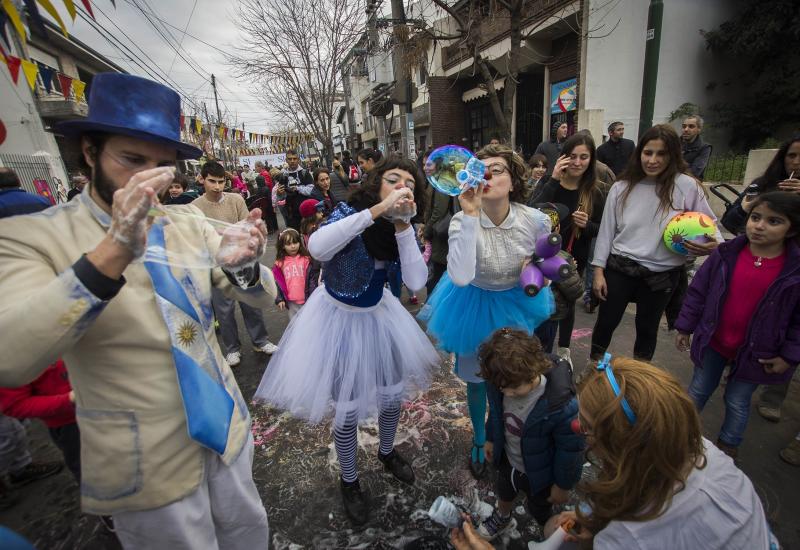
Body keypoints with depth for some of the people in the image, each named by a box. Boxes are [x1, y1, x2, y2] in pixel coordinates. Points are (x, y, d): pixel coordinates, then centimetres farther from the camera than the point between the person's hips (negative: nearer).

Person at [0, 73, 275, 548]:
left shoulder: (190, 223, -2)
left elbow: (264, 296, -4)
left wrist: (240, 264, -26)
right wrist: (113, 252, -38)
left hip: (227, 425, 4)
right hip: (148, 463, -3)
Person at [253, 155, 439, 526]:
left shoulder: (400, 228, -7)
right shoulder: (350, 212, -20)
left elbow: (416, 282, -20)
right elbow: (317, 248, -43)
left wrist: (403, 225, -27)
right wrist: (377, 209, -42)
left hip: (378, 314, 5)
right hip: (338, 316, -5)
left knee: (392, 394, 18)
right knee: (347, 408, 7)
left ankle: (387, 452, 51)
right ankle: (349, 481, 38)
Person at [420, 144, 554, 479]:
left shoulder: (535, 220, -20)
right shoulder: (463, 221, -27)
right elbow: (461, 277, -45)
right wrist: (470, 216, -46)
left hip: (518, 304, 2)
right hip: (476, 305, -1)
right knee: (477, 379, 17)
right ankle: (479, 441, 48)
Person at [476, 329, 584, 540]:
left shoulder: (562, 405, -42)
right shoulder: (500, 383, -28)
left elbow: (570, 449, -24)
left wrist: (563, 485, -10)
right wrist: (490, 439, 10)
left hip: (538, 473, -4)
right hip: (507, 460, 4)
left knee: (540, 510, 28)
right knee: (504, 493, 35)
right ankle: (502, 518, 68)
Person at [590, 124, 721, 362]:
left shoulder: (687, 186, -7)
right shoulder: (621, 188, -3)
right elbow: (606, 230, 0)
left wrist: (714, 244, -20)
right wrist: (599, 270, -2)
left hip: (662, 275, 0)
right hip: (619, 268, 0)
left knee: (647, 328, 18)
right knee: (606, 322, 10)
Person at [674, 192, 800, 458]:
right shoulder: (726, 253, -10)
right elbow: (698, 291, -3)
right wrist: (685, 327, 0)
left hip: (754, 352, -1)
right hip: (712, 342, 1)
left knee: (737, 402, 16)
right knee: (698, 391, 17)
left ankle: (727, 447, 38)